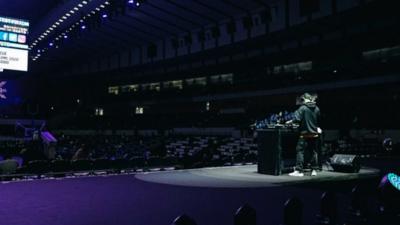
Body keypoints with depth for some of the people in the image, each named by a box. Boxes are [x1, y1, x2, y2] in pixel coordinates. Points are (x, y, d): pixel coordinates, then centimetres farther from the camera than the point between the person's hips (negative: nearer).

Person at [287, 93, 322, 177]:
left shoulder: (303, 108, -10)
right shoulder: (317, 109, 5)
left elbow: (297, 119, -17)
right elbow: (318, 121, 15)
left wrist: (290, 121, 0)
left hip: (305, 134, -5)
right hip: (315, 134, 6)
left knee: (300, 151, -2)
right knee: (313, 152, 13)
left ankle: (299, 170, -6)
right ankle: (314, 170, 18)